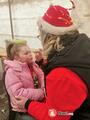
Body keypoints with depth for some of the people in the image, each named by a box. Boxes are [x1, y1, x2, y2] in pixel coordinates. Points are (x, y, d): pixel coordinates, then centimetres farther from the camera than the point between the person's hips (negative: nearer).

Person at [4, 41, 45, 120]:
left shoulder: (31, 65, 6)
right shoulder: (12, 71, -17)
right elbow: (18, 93, -24)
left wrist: (44, 88, -15)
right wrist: (41, 93, -25)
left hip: (37, 104, 6)